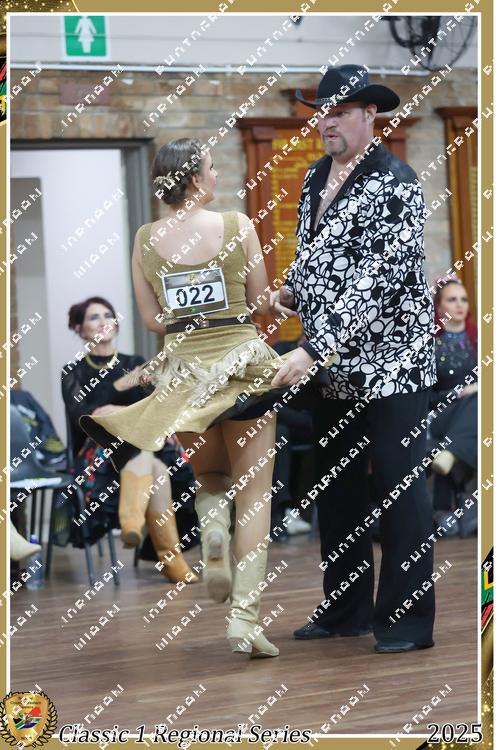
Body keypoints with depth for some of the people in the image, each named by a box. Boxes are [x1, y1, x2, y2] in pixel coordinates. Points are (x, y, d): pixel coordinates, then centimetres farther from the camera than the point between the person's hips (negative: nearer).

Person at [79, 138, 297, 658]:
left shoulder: (145, 240, 0)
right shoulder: (237, 225, -7)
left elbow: (152, 319, 2)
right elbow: (260, 302, -1)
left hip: (182, 369, 3)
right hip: (242, 361, -3)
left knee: (211, 477, 27)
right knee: (253, 495, 3)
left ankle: (211, 524, -7)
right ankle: (244, 614, -8)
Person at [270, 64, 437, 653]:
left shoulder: (395, 185, -16)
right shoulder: (316, 177, 10)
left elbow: (375, 283, -24)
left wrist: (312, 351, -28)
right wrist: (290, 293, 4)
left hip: (390, 361, -8)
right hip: (334, 368, 8)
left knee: (398, 488, -2)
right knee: (335, 487, 14)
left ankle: (407, 621, 6)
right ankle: (345, 611, 26)